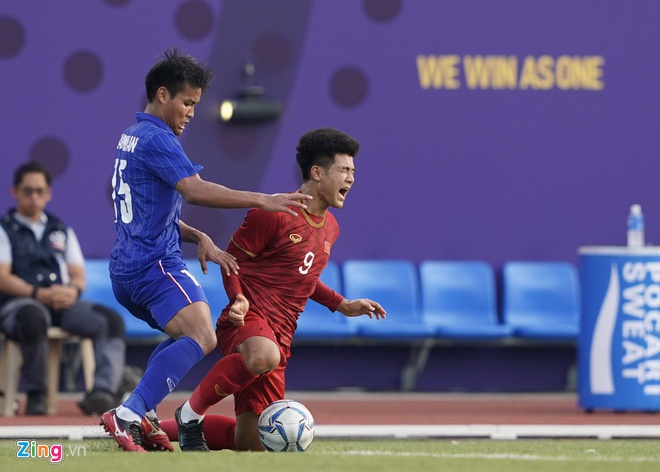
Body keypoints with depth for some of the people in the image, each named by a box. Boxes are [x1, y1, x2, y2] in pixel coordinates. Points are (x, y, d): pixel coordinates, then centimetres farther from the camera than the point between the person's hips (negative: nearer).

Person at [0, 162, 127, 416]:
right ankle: (35, 395, -28)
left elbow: (79, 276, 16)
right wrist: (40, 294, -21)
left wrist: (73, 290, -10)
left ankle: (104, 390, -44)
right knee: (33, 316, -42)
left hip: (63, 303, 5)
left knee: (111, 319, -23)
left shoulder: (62, 231, 25)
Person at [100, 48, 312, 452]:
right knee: (202, 338, -26)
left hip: (126, 271, 11)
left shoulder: (132, 138, 22)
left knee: (186, 336, 29)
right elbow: (194, 190, -26)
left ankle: (142, 418, 14)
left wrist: (198, 237, 13)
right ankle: (129, 415, -33)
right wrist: (261, 200, -29)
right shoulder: (157, 139, -11)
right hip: (155, 264, -11)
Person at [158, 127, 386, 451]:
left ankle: (156, 428, 25)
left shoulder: (330, 229, 17)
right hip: (248, 320, -8)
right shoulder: (274, 214, -8)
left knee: (251, 444, 5)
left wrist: (342, 305, 21)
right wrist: (238, 299, -19)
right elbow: (231, 258, -2)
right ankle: (190, 413, -22)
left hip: (279, 338, 8)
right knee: (264, 355, -46)